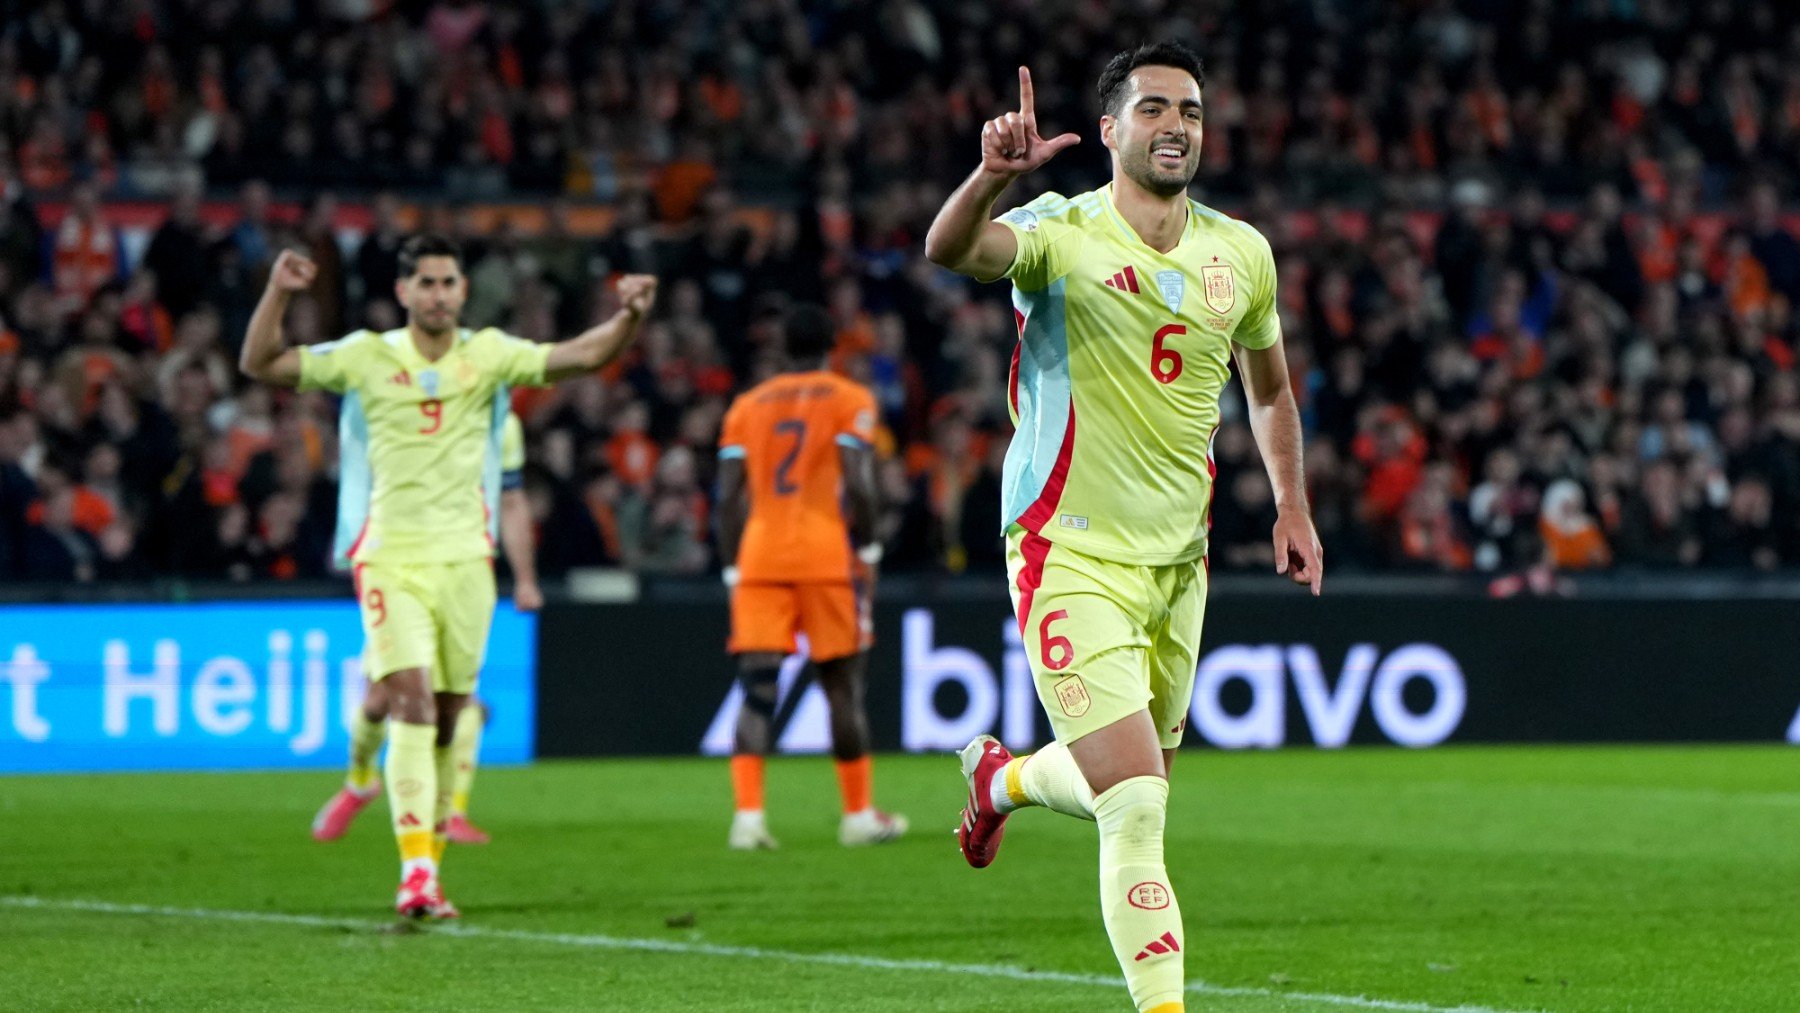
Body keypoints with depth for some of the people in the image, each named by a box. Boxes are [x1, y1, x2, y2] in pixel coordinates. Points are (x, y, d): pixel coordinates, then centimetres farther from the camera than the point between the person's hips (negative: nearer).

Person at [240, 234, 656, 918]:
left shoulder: (488, 354, 5)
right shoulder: (366, 356, 2)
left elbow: (584, 354, -2)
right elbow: (261, 364, 0)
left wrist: (629, 316, -20)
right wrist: (278, 293, -14)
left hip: (464, 557, 2)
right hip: (392, 556, -2)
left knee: (447, 720, 6)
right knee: (412, 703, -17)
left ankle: (430, 866, 19)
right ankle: (415, 873, -23)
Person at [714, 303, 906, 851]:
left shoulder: (747, 405, 14)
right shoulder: (849, 400, 4)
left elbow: (729, 498, 9)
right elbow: (858, 487, -8)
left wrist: (734, 574, 12)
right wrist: (868, 553, 1)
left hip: (760, 558, 2)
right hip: (827, 556, -2)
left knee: (757, 688, -3)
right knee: (843, 685, 8)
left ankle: (747, 813, -18)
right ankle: (859, 815, 16)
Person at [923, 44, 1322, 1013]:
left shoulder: (1242, 253, 5)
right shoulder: (1063, 234, -12)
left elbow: (1268, 389, 23)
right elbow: (949, 251, -33)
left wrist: (1291, 505, 15)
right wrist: (992, 177, -52)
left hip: (1178, 560, 6)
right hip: (1071, 557, -6)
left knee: (1134, 792, 20)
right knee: (1136, 814, -15)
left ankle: (1000, 778, 51)